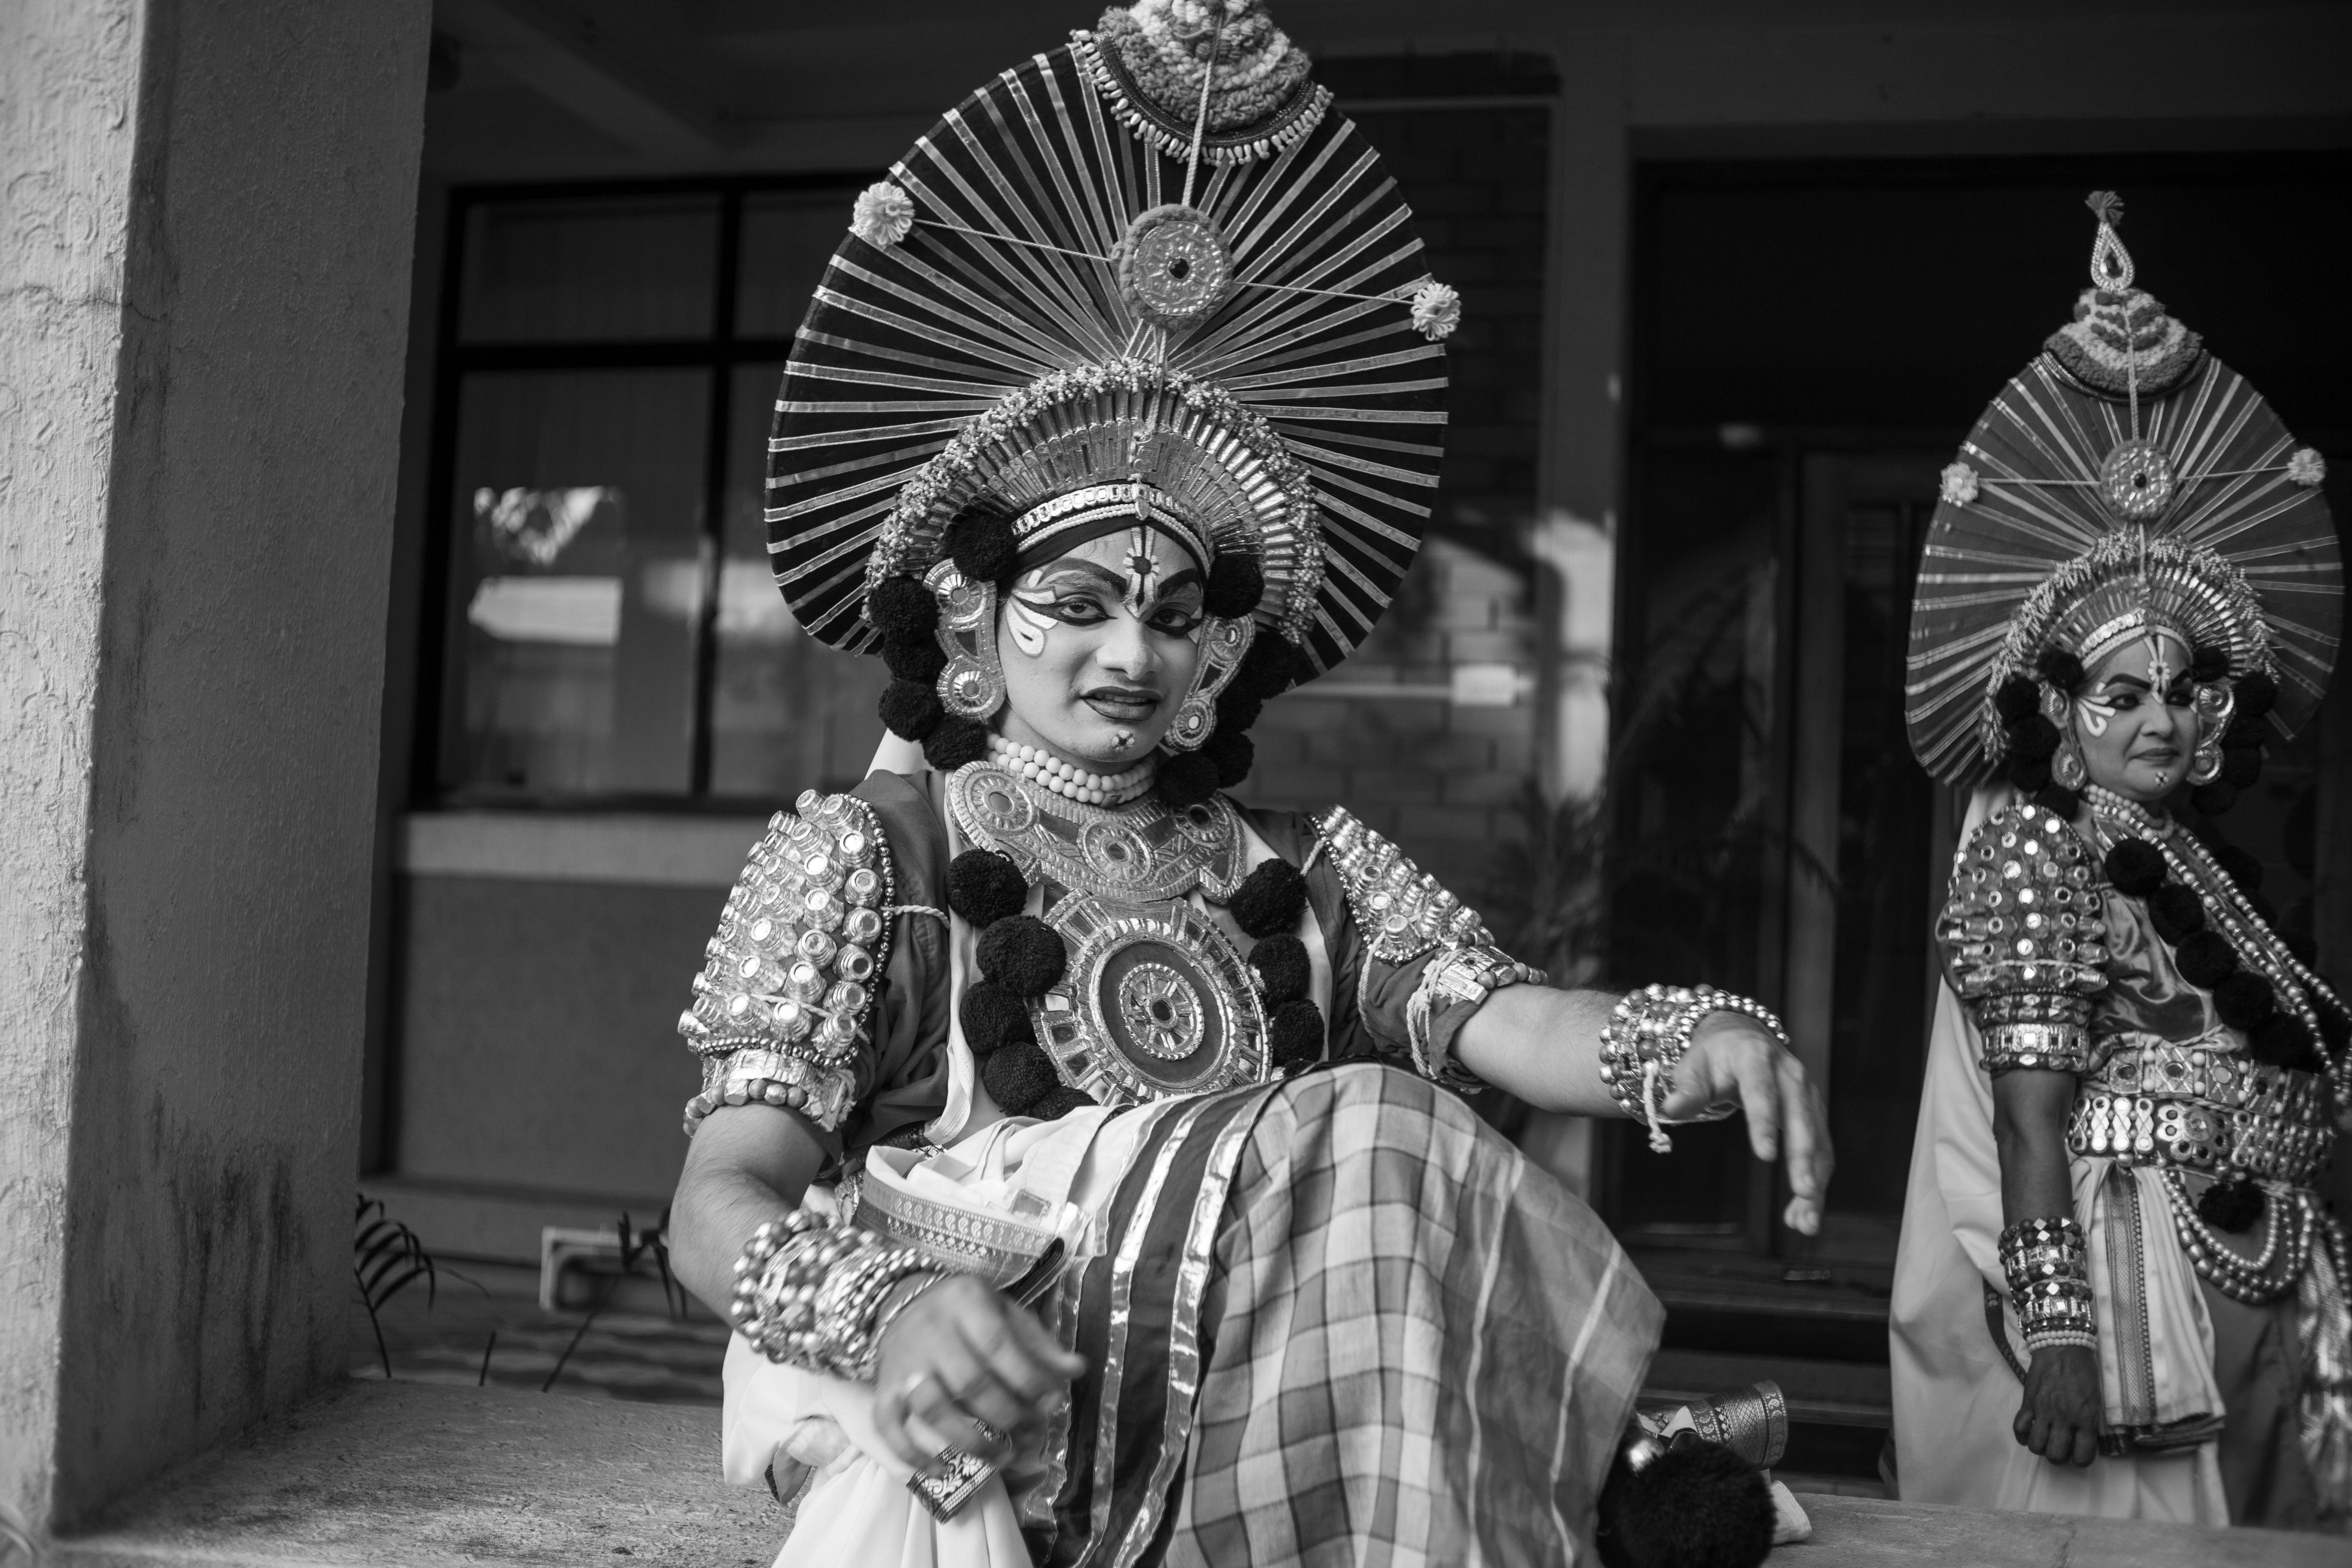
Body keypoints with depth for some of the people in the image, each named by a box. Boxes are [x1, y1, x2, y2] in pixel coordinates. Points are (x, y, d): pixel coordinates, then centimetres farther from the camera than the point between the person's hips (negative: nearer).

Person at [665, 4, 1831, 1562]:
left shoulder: (1309, 864, 18)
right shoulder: (858, 854, 8)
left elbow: (1517, 1024, 1)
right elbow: (726, 1200, -4)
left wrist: (1695, 1037, -23)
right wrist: (890, 1300, -28)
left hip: (1270, 1408, 3)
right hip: (966, 1419, -3)